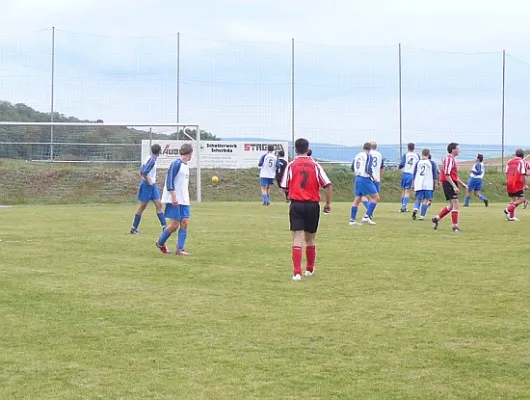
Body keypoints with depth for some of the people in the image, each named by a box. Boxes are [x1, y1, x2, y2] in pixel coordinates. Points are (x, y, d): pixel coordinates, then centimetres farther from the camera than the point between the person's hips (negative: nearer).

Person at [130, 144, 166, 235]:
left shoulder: (152, 159, 8)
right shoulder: (152, 160, -19)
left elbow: (142, 171, 16)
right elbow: (143, 173, -25)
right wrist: (149, 181, -16)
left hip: (152, 184, 9)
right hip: (147, 185, -9)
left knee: (158, 204, 3)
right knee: (143, 206, -1)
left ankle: (164, 226, 2)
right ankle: (134, 228, 8)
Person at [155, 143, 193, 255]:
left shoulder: (186, 165, 15)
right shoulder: (176, 164, -11)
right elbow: (169, 180, -17)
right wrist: (173, 197, -22)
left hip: (184, 201, 8)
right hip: (174, 200, -8)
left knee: (184, 223, -1)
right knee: (175, 224, -6)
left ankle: (180, 250, 1)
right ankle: (160, 243, 16)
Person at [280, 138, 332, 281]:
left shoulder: (291, 165, -1)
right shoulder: (315, 166, 2)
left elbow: (284, 187, 3)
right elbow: (327, 185, -3)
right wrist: (328, 203, 7)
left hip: (296, 205, -2)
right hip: (313, 205, 2)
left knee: (297, 239, -4)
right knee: (310, 239, 17)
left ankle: (297, 272, -15)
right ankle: (310, 269, 30)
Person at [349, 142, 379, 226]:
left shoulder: (357, 155, 11)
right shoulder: (368, 156, -8)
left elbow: (352, 168, 19)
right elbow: (368, 169, -17)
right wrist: (373, 178, -4)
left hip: (357, 178, 7)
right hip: (365, 179, -7)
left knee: (357, 199, 12)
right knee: (376, 198, -2)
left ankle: (352, 219, 10)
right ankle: (367, 216, -12)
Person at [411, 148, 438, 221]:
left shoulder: (418, 163, 9)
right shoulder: (432, 163, 3)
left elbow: (414, 175, 12)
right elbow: (435, 175, 3)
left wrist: (413, 184, 17)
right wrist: (435, 184, 10)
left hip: (418, 185, 2)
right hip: (428, 185, -2)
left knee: (418, 199, 11)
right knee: (425, 200, 3)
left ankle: (415, 209, -17)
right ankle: (422, 216, -1)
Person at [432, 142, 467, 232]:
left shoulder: (453, 159, 18)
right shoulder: (449, 159, -14)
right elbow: (447, 175, -21)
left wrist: (463, 184, 22)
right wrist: (454, 186, -24)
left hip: (452, 183, 10)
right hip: (449, 184, -10)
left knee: (452, 205, 15)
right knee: (455, 204, -10)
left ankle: (436, 219, 23)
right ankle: (455, 226, -6)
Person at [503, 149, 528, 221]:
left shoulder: (509, 162, 12)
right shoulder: (522, 162, -4)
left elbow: (507, 173, 12)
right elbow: (523, 174, -9)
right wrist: (525, 184, -5)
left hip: (509, 184, 6)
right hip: (518, 184, -6)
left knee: (514, 200, 14)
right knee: (521, 199, -1)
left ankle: (511, 216, 7)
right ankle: (508, 210, -18)